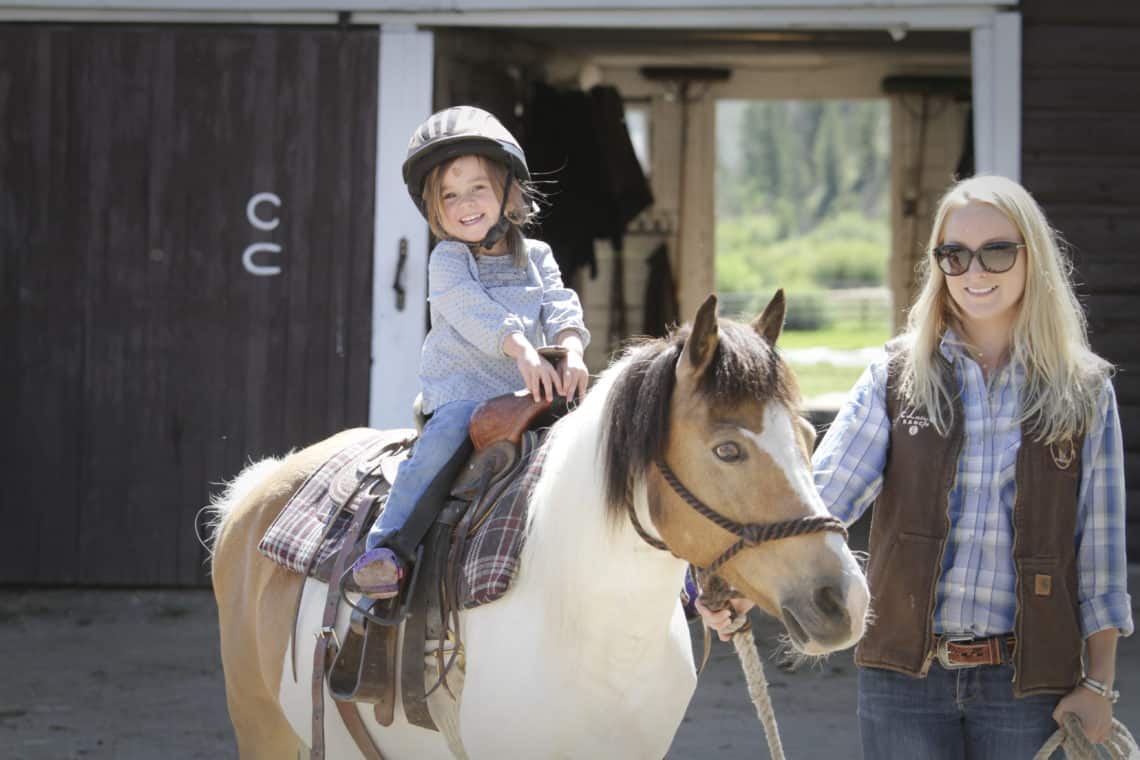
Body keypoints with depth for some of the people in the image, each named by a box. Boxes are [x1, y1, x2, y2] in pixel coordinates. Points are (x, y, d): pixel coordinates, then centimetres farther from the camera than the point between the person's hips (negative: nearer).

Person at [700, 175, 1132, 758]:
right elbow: (822, 491, -10)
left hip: (1024, 685, 0)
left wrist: (1099, 686, 0)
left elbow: (1101, 551, 3)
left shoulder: (1085, 392, 2)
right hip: (904, 676, 0)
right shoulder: (896, 379, 2)